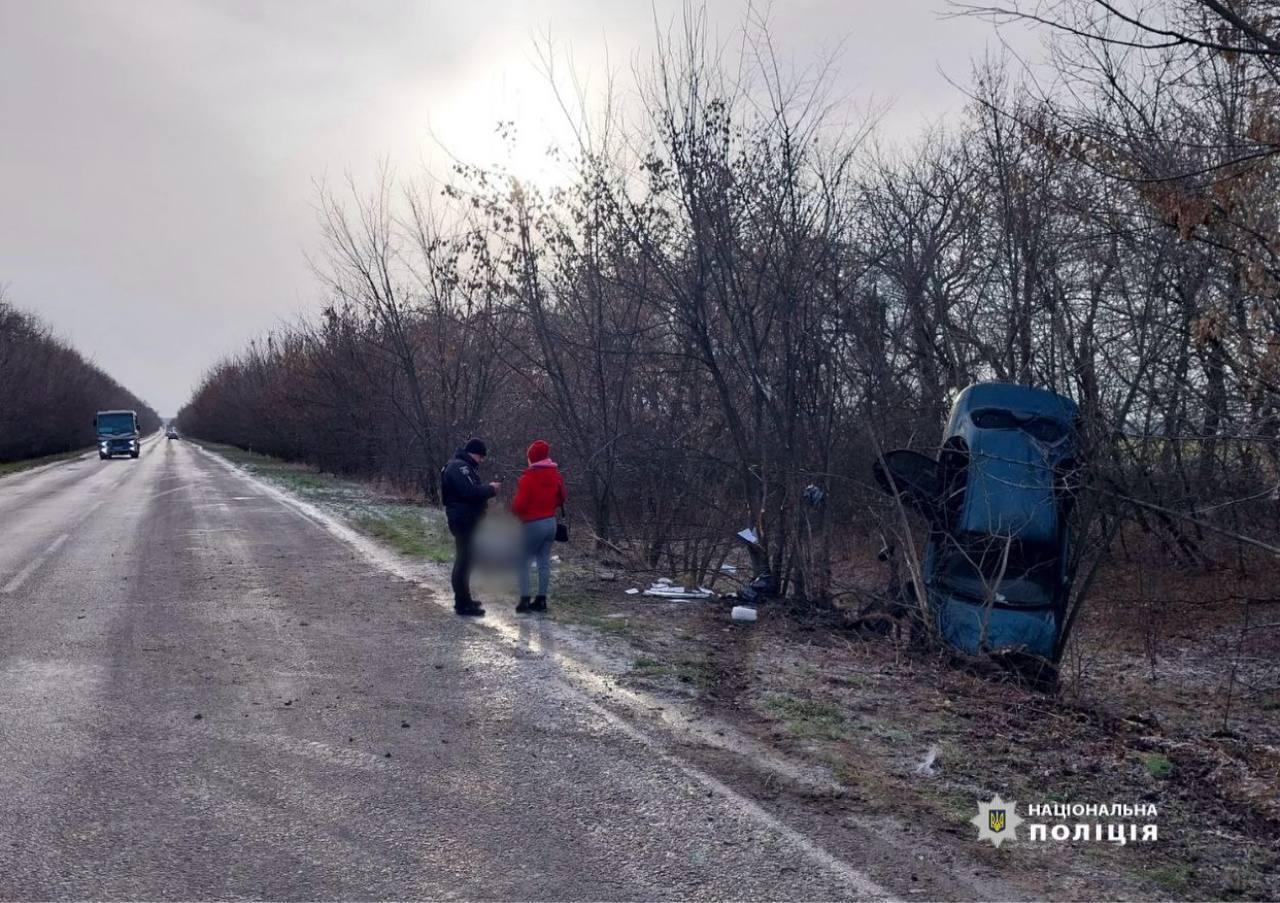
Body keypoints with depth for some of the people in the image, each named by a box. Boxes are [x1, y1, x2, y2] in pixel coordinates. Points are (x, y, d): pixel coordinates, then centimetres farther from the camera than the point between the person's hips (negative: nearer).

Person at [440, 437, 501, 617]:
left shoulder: (464, 466, 18)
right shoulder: (459, 467, -17)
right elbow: (471, 492, -25)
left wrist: (489, 487, 8)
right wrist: (491, 489, -13)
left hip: (466, 520, 11)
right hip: (464, 521, -11)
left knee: (465, 560, 18)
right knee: (464, 560, -8)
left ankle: (463, 599, 29)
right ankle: (463, 605, -5)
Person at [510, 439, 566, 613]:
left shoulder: (528, 477, -17)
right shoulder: (556, 475, 4)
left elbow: (519, 504, -16)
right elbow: (561, 499, 13)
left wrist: (514, 512, 4)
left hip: (533, 524, -7)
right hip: (551, 522, 7)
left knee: (522, 561, 4)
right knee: (544, 561, 11)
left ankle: (525, 600, 0)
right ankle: (541, 600, 13)